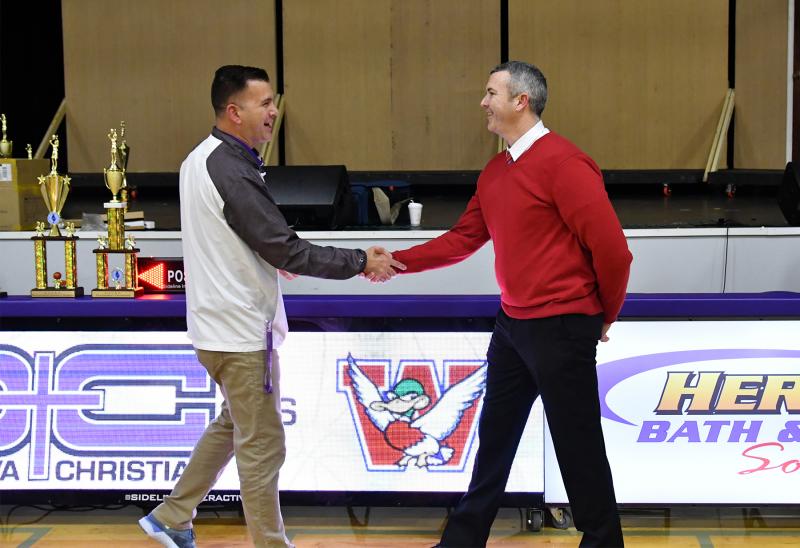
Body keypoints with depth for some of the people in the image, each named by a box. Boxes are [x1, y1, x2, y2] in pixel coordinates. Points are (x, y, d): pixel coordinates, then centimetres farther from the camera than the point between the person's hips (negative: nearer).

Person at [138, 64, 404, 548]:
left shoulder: (202, 159, 8)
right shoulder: (231, 171, -23)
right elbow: (284, 249, -24)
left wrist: (274, 258, 8)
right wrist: (361, 263, -17)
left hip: (221, 322, 10)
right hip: (240, 330, -10)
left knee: (234, 425, 24)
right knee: (262, 445, 1)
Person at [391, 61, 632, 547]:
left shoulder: (563, 163, -18)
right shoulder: (495, 172, 10)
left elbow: (611, 248, -18)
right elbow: (463, 238, 15)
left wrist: (605, 316, -5)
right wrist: (398, 262, 6)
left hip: (562, 328, -9)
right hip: (513, 324, 9)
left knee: (578, 448, 2)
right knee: (494, 438, 18)